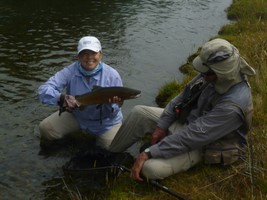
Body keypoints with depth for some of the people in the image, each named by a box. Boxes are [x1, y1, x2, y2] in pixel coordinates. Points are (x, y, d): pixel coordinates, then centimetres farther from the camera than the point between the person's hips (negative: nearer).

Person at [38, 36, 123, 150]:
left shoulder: (112, 75, -22)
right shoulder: (70, 72, -20)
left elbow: (113, 114, -16)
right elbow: (43, 90, -28)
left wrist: (111, 104, -41)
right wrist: (61, 98, -48)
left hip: (106, 123, 0)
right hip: (77, 116, 1)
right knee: (46, 128, -15)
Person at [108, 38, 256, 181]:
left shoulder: (233, 104, -37)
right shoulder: (213, 74, -14)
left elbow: (193, 137, -36)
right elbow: (184, 96, 2)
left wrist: (149, 153, -31)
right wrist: (161, 126, -2)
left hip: (203, 146, -8)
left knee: (151, 167, -27)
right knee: (139, 113, 3)